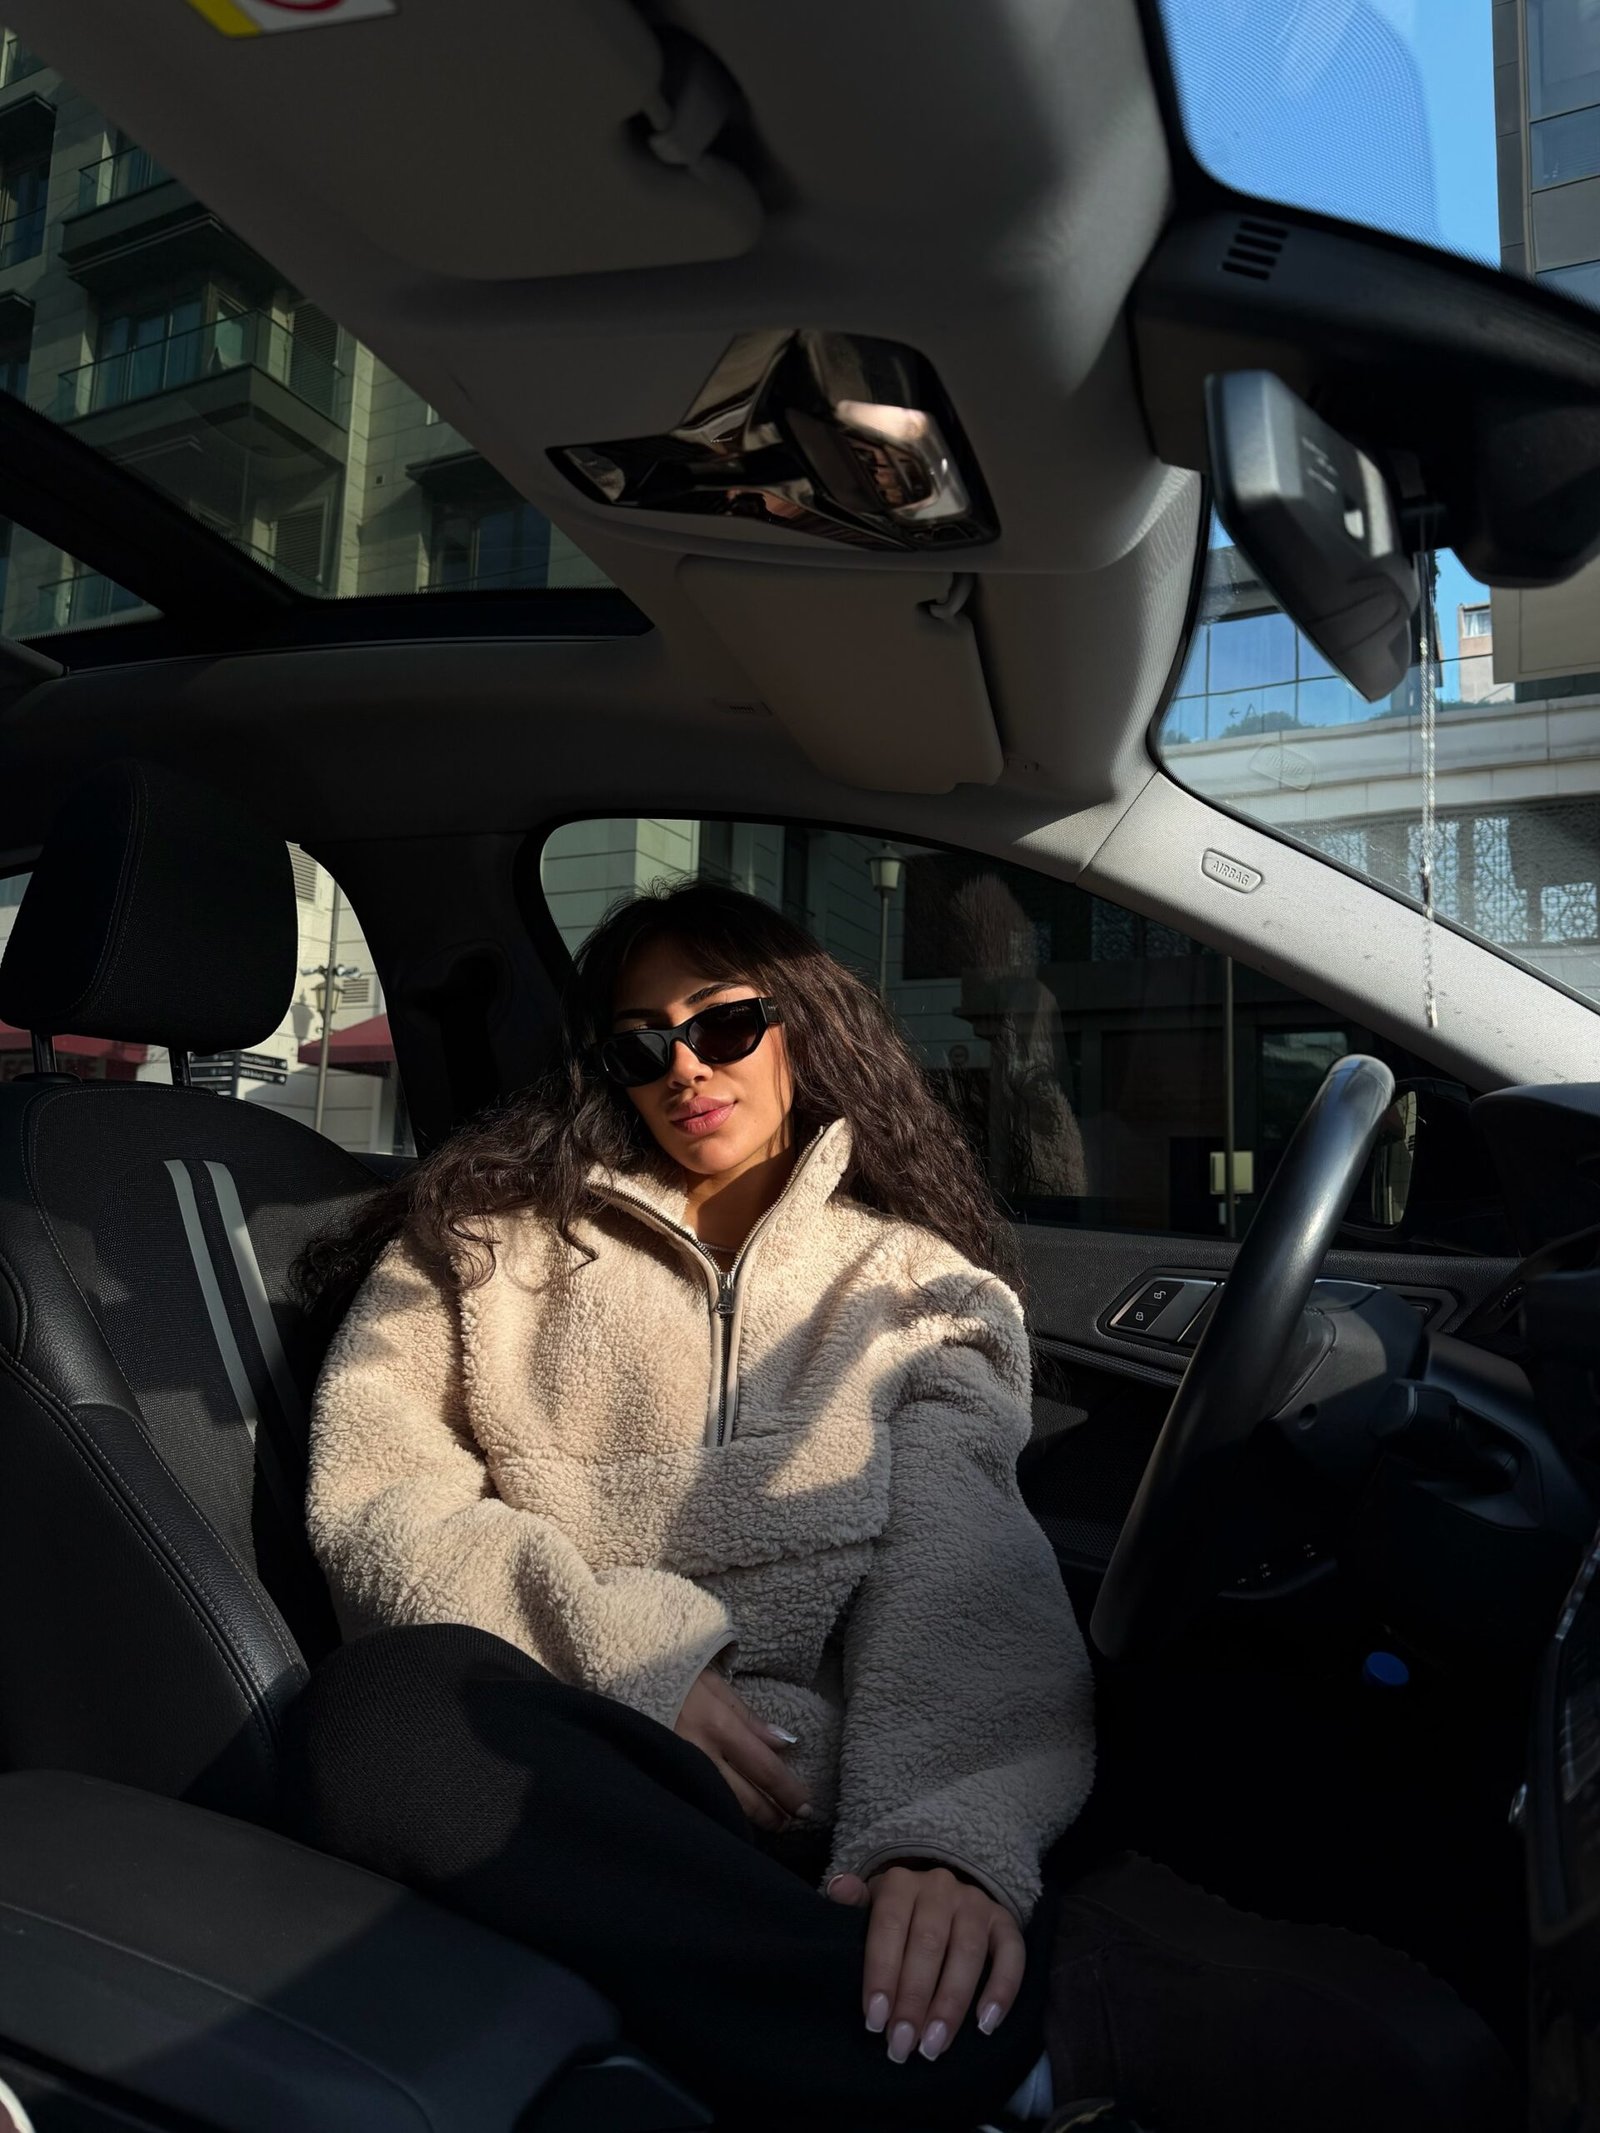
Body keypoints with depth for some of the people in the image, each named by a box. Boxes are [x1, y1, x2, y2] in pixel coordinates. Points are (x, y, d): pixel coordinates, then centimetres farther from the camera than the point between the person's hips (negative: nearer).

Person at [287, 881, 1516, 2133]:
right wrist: (637, 1660, -11)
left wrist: (948, 1836, -24)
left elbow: (962, 1573, -3)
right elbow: (375, 1499, 3)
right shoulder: (490, 1241, 13)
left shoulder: (920, 1289, 12)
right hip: (550, 1790, 3)